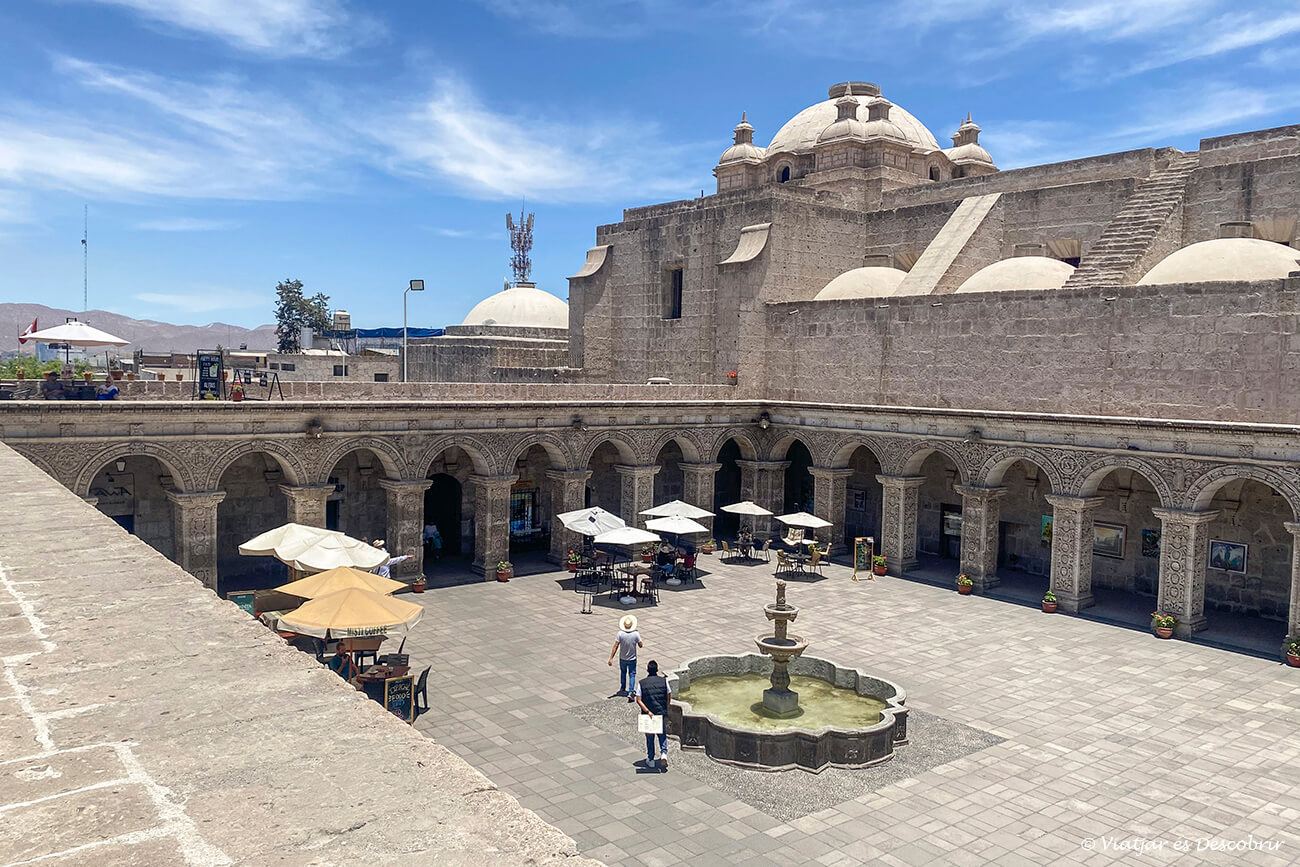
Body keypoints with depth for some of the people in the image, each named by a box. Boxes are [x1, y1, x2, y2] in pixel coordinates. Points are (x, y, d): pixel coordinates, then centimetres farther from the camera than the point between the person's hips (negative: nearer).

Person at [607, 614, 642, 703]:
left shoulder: (620, 634, -18)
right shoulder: (636, 634, -17)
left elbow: (615, 646, -16)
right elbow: (640, 645, -8)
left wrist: (611, 658, -12)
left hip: (622, 658, 1)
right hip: (632, 659, -1)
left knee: (623, 673, 24)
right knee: (632, 674, 8)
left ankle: (623, 689, 40)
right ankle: (630, 692, -8)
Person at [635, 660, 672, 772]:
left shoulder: (642, 683, -7)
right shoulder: (664, 681, -5)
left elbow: (639, 700, -12)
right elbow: (669, 697, 0)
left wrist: (647, 711, -15)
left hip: (648, 714, 0)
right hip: (662, 713, 0)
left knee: (649, 737, 14)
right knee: (663, 735, 16)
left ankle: (650, 760, 22)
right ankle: (663, 753, -6)